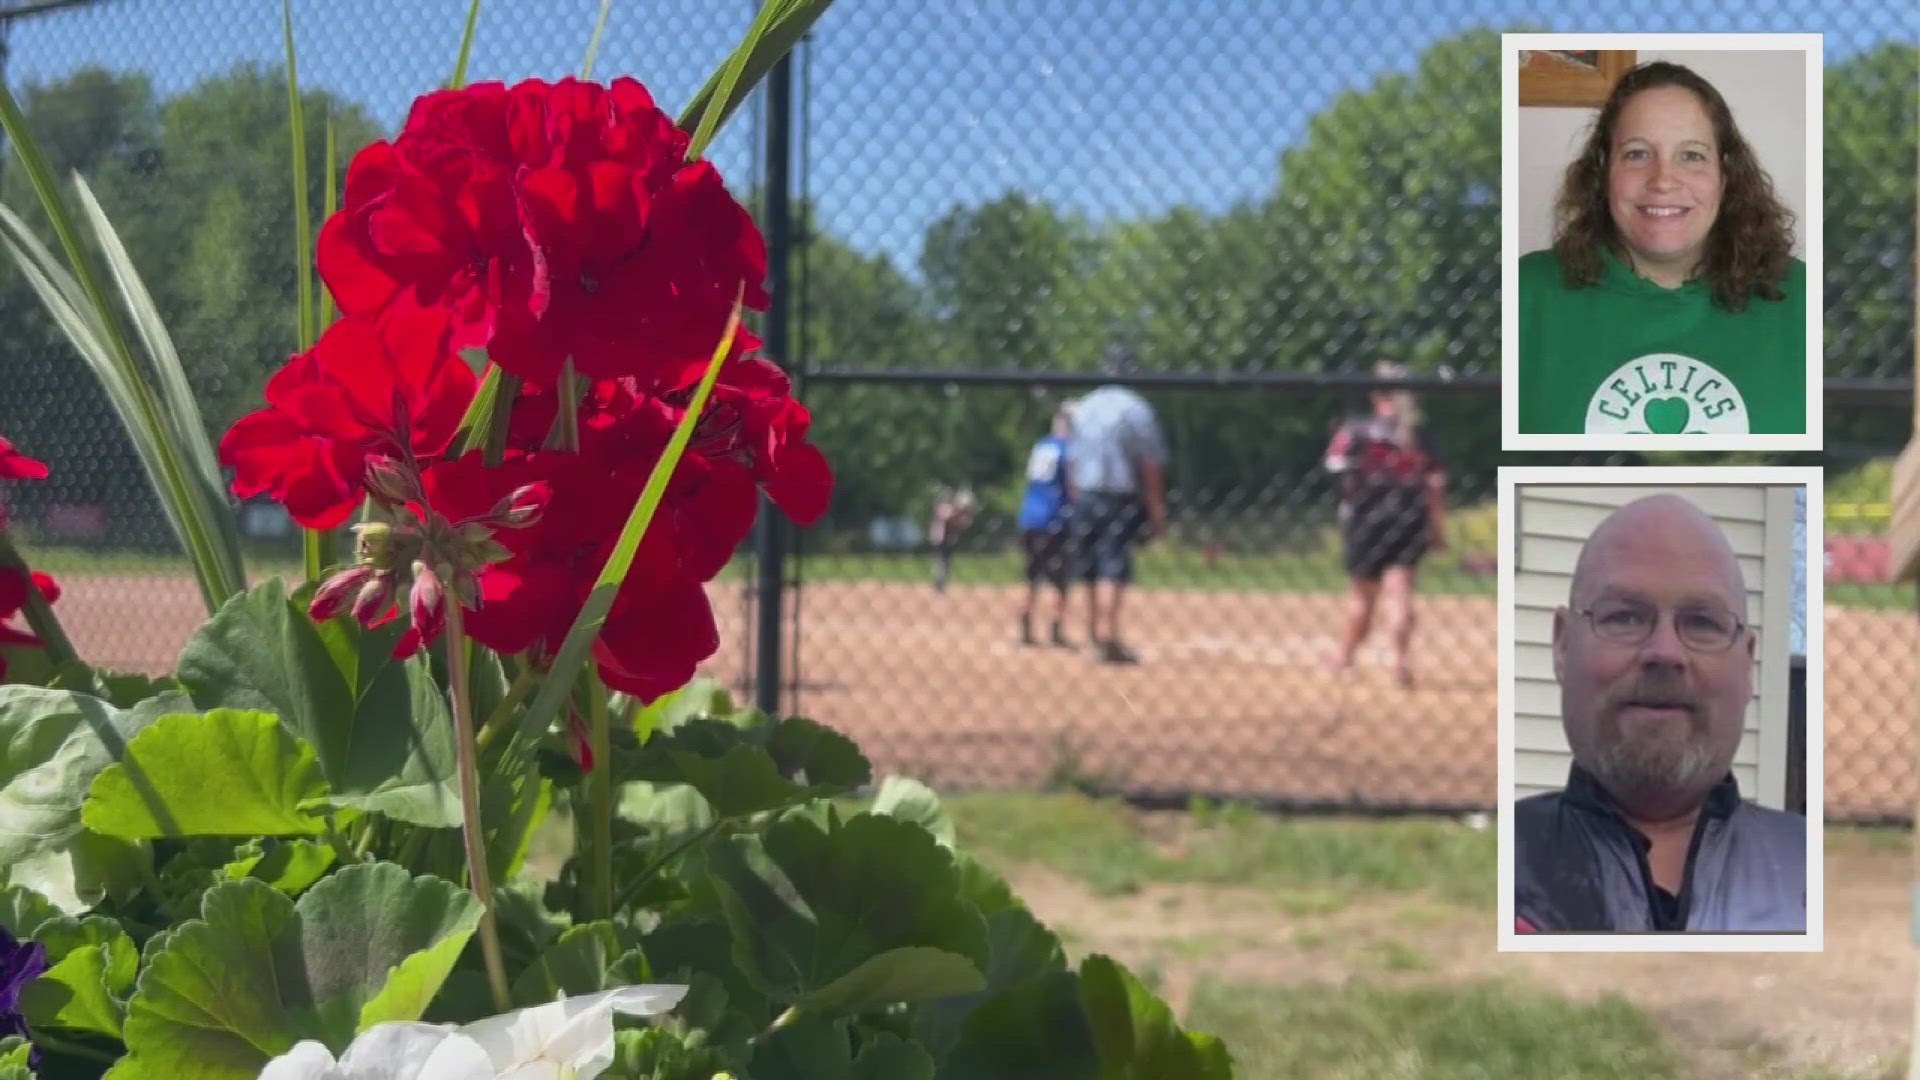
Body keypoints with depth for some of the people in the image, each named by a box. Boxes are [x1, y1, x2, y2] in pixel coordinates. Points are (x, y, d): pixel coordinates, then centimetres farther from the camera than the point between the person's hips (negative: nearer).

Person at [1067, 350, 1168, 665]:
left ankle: (1096, 634, 26)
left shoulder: (1083, 408, 11)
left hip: (1084, 498, 6)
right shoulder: (1136, 408, -9)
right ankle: (1107, 637, -20)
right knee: (1114, 568, -10)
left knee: (1091, 569, 15)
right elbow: (1150, 463, -10)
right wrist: (1157, 510, -7)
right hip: (1121, 499, -6)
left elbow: (1072, 460, 14)